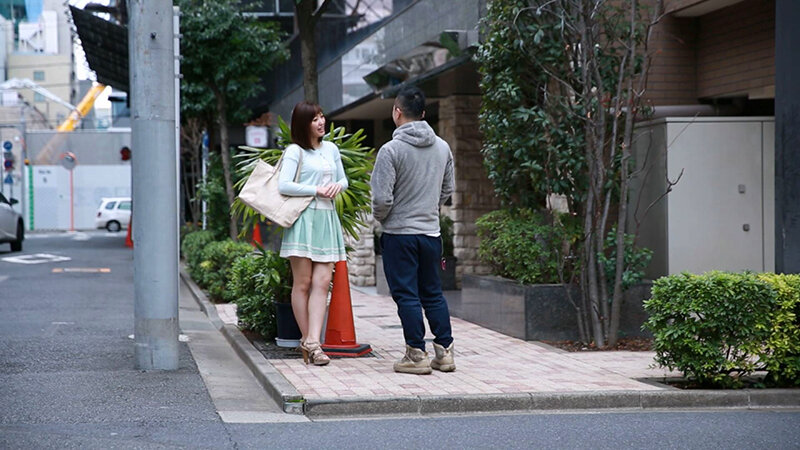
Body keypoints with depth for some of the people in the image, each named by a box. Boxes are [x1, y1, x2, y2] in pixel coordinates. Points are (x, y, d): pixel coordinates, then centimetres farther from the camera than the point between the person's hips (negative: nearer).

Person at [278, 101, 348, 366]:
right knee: (302, 283, -2)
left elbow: (343, 179, 23)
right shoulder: (295, 151, -2)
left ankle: (312, 342, -11)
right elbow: (283, 185, -11)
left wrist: (337, 187, 0)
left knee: (322, 282, -6)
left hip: (327, 218, 5)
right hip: (304, 218, -5)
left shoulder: (331, 149, 16)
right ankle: (307, 339, 5)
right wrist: (317, 190, -10)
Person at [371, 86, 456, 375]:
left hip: (399, 233, -5)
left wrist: (380, 217, 4)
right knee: (433, 293, 14)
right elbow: (447, 190, 15)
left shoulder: (391, 150, -14)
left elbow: (382, 198, -16)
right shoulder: (442, 147, 5)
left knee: (406, 295, 0)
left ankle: (417, 354, 1)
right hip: (431, 232, 5)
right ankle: (444, 352, 13)